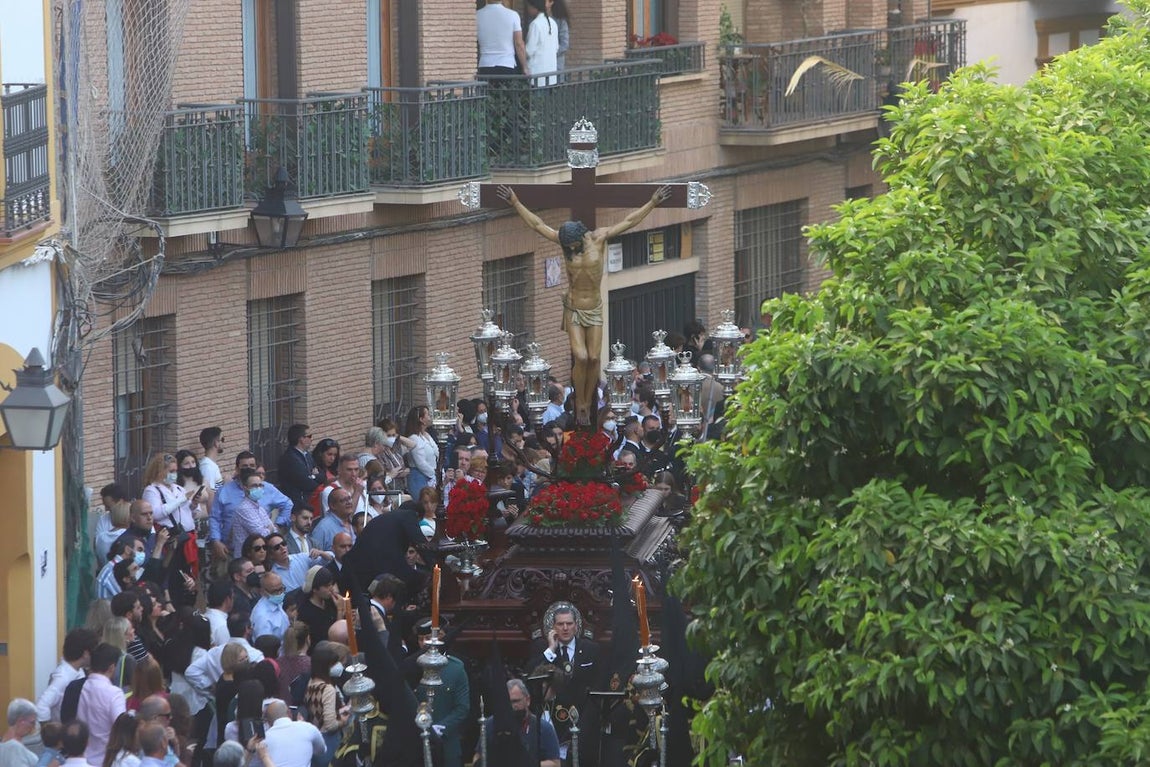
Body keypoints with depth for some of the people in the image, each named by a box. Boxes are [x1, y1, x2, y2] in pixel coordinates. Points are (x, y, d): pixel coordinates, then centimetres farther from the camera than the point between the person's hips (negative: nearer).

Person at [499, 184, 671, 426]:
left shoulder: (599, 238, -10)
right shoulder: (564, 240, -9)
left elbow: (629, 221, -7)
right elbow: (536, 224, -4)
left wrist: (653, 203, -11)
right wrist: (515, 203, -5)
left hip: (595, 308, 1)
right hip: (573, 309, -1)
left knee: (593, 358, 0)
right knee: (581, 358, -10)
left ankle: (588, 404, 14)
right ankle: (579, 404, 5)